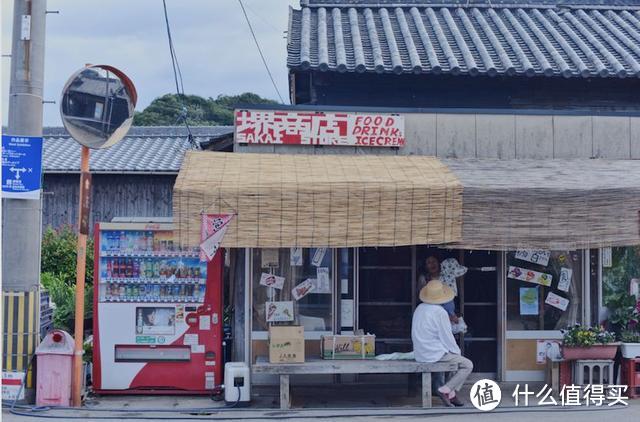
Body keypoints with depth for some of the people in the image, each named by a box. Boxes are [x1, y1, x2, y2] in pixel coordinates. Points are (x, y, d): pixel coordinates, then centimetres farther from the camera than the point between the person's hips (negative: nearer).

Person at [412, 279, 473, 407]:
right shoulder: (440, 312, -19)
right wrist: (457, 351, 4)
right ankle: (445, 390, -5)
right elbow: (447, 337, -16)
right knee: (467, 365, 4)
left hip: (420, 354, 8)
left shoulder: (419, 309, 6)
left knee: (456, 360, 28)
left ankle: (451, 394, 19)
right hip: (435, 354, -8)